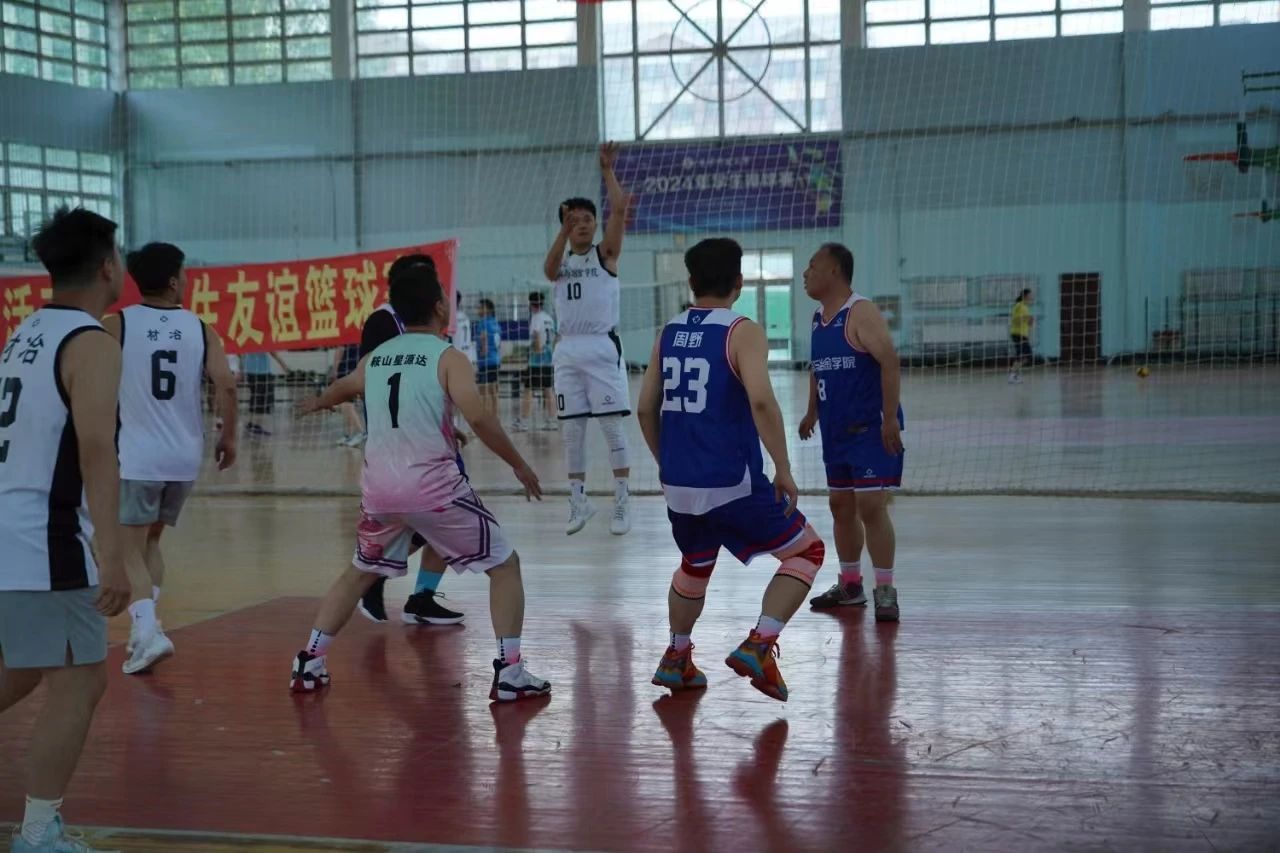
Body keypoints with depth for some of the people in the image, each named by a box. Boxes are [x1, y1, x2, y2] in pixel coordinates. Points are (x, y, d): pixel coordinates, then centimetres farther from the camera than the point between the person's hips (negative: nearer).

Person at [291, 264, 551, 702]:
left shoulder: (374, 358, 13)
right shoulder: (447, 358, -5)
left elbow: (343, 387, 35)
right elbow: (478, 418, -18)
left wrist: (318, 403, 58)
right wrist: (519, 465, -6)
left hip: (379, 486, 5)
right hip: (432, 486, -5)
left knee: (359, 573, 28)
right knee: (505, 565, 8)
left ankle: (309, 663, 25)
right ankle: (510, 672, 0)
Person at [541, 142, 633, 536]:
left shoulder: (606, 253, 4)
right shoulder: (561, 261, 12)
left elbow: (619, 209, -10)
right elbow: (548, 270, -12)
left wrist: (607, 170, -9)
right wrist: (564, 231, -24)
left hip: (602, 347, -4)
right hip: (568, 350, 4)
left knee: (612, 427, -4)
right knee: (571, 430, 7)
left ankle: (622, 503, 1)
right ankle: (578, 500, 16)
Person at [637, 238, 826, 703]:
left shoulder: (669, 334, 8)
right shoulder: (742, 332, -10)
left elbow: (646, 409, 11)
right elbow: (760, 400, -24)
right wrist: (783, 469, -16)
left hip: (678, 484, 6)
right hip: (733, 483, -6)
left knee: (694, 566, 30)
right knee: (807, 550, 9)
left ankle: (676, 658, 36)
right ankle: (758, 646, -4)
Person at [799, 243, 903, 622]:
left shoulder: (862, 313, -15)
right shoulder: (818, 318, 12)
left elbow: (890, 362, -22)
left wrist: (890, 418, -26)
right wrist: (812, 412, 22)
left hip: (871, 429, -9)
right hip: (835, 430, 9)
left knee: (871, 506, -11)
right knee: (841, 506, 13)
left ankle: (885, 591, -5)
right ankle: (849, 585, 25)